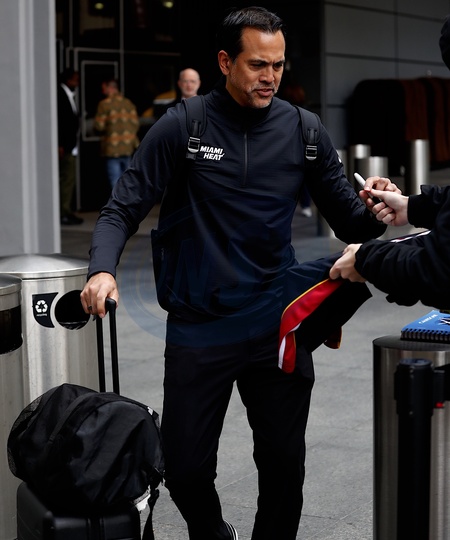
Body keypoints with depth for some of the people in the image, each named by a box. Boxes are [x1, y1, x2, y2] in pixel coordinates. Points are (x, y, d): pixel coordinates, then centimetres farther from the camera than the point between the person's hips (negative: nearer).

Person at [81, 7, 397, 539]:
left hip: (277, 325, 2)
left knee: (284, 462, 6)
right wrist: (102, 269, -25)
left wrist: (374, 213, -17)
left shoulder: (302, 130, 2)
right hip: (198, 329, -1)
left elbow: (349, 223, 6)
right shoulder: (182, 127, -6)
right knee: (184, 467, 6)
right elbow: (122, 210, -6)